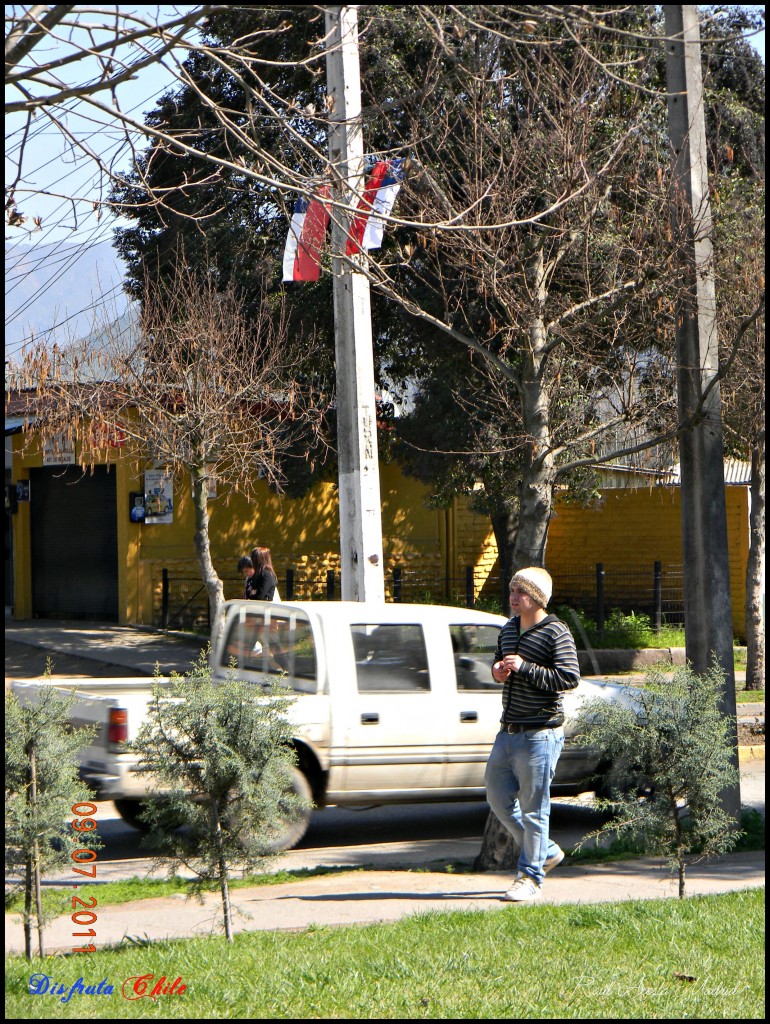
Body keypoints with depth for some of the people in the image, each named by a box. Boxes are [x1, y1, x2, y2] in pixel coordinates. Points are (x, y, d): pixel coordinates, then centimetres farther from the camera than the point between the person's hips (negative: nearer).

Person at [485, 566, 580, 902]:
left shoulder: (556, 633, -12)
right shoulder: (509, 628, 12)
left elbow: (570, 678, -19)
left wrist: (524, 667, -23)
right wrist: (497, 670, 2)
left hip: (540, 733, -8)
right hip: (508, 731, 9)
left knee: (533, 806, -3)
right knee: (498, 797, 13)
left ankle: (530, 877, 6)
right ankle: (546, 852, 29)